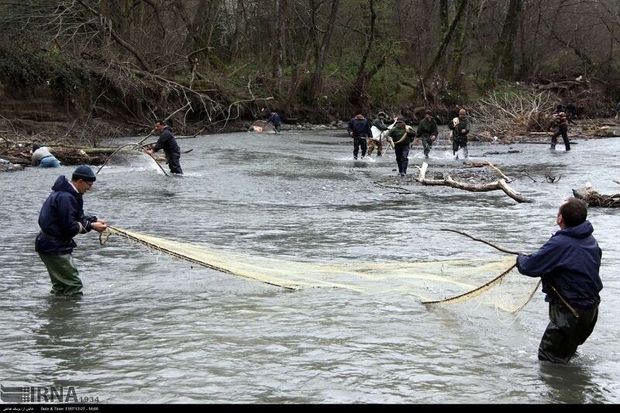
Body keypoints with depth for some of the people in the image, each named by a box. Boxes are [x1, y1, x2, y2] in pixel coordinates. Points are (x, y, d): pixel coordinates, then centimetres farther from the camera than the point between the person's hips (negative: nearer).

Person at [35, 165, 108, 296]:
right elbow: (69, 227, -25)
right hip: (54, 247, -11)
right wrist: (91, 226, -16)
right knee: (73, 284, -10)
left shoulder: (68, 193, 11)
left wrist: (94, 220, 2)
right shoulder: (65, 197, -23)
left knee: (60, 285, 20)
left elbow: (77, 217, 18)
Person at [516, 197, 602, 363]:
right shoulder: (590, 240, 2)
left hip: (570, 313, -9)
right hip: (590, 310, 9)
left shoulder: (559, 244, -24)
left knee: (548, 359, 1)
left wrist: (521, 258, 3)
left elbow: (528, 267, -22)